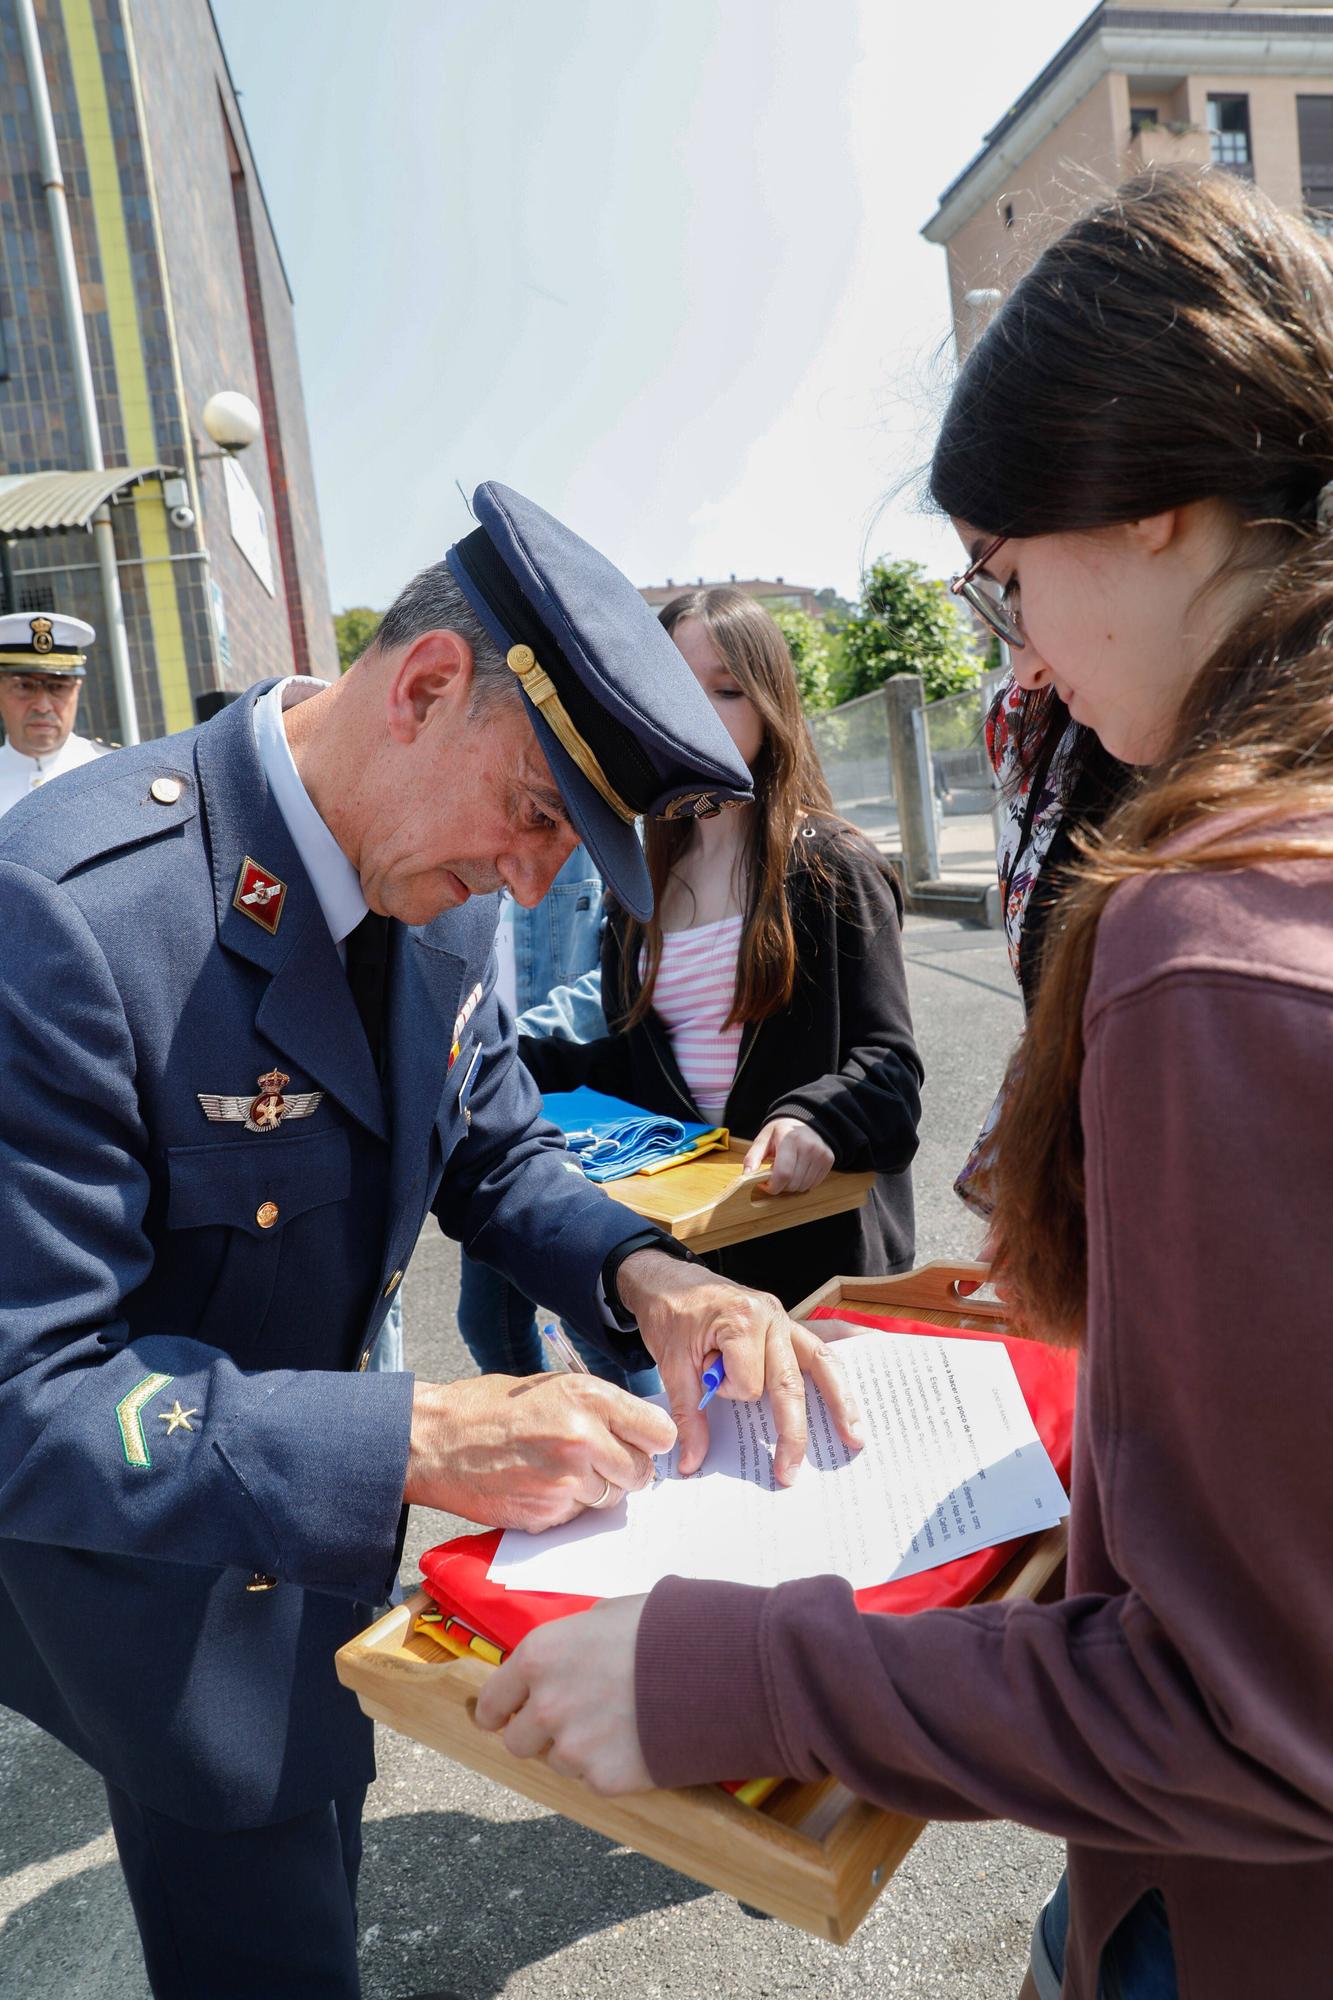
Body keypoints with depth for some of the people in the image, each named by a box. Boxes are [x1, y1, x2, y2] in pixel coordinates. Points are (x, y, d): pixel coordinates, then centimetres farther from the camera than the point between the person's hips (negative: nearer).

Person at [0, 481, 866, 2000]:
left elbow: (492, 1151, 1)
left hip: (312, 1514, 7)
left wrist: (638, 1273, -18)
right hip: (132, 1537, -6)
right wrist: (413, 1443, -37)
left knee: (317, 1838, 30)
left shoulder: (434, 885, -9)